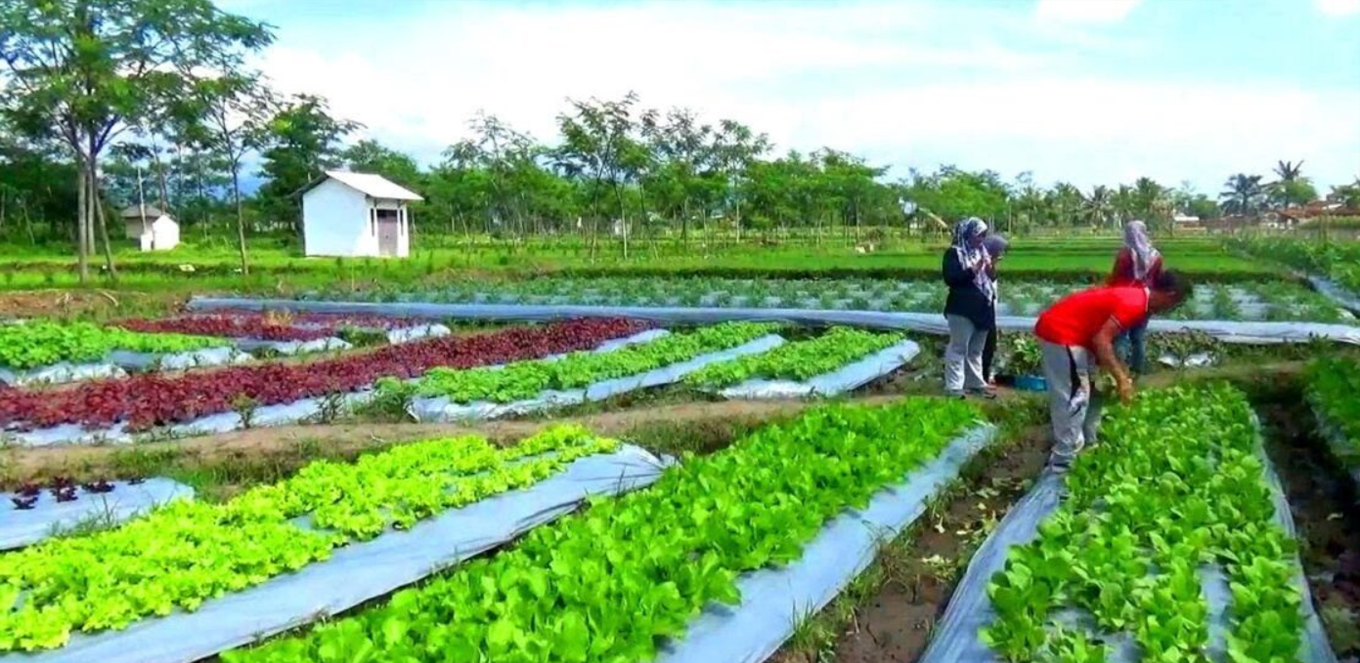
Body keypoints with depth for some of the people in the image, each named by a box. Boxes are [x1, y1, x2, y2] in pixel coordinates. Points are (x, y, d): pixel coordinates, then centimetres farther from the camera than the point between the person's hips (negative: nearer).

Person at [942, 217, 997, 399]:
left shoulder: (981, 251, 17)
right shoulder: (954, 253, -6)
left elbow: (990, 279, 23)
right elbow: (950, 278, -17)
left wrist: (990, 270, 0)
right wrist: (974, 269, -22)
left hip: (982, 308, 7)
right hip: (962, 309, -7)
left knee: (976, 349, 14)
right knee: (958, 348, -6)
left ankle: (975, 382, 23)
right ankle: (953, 386, -3)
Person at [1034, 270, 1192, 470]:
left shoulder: (1135, 296, 12)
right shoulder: (1135, 304, -19)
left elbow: (1104, 337, 20)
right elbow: (1101, 340, -25)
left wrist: (1122, 374, 22)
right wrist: (1121, 379, -21)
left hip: (1063, 329, 10)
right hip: (1059, 331, -10)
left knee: (1089, 392, 18)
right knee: (1074, 398, -8)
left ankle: (1088, 447, 28)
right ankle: (1064, 462, -3)